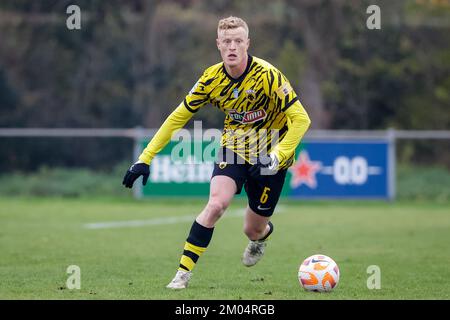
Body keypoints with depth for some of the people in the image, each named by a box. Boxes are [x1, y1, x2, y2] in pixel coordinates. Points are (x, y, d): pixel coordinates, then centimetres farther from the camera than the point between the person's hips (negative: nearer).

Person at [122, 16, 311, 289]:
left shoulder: (267, 76, -25)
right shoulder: (213, 79, -13)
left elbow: (301, 119, -23)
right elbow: (178, 117, -5)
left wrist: (277, 157, -35)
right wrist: (145, 159, -9)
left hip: (269, 156, -2)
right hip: (233, 148, 2)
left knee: (253, 229, 6)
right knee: (216, 204, -25)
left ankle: (263, 234, 46)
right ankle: (184, 271, -16)